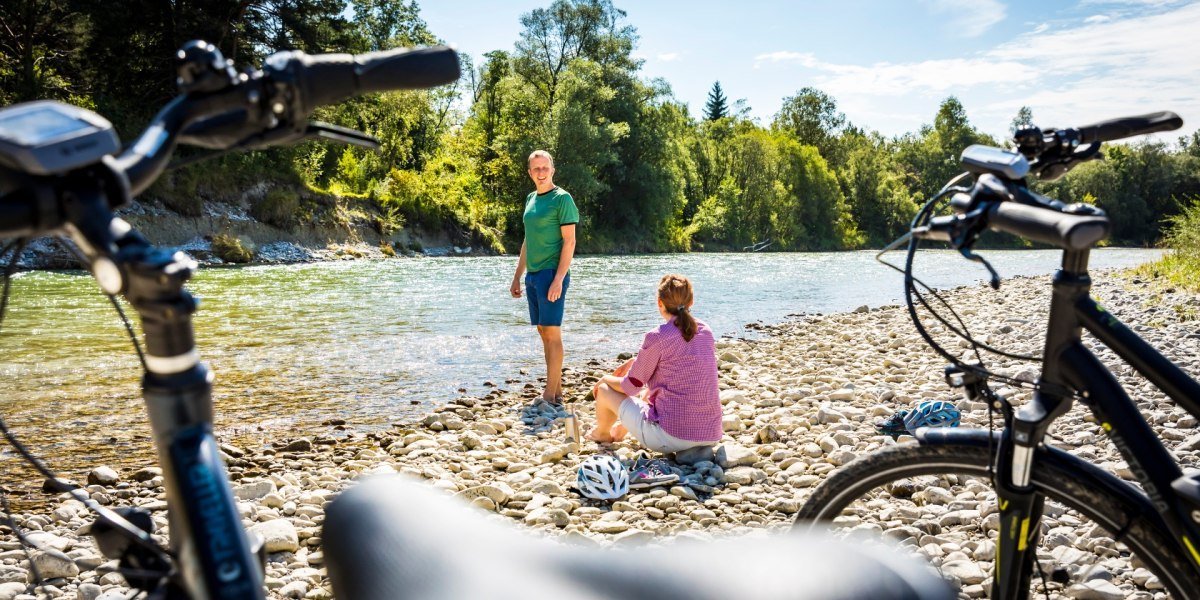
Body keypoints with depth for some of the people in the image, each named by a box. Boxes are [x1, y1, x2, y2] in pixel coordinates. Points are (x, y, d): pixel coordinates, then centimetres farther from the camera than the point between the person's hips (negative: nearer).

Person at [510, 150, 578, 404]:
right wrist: (517, 276, 19)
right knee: (544, 333, 10)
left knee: (552, 333, -6)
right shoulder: (531, 199, 16)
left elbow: (569, 241, -12)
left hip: (552, 273, -8)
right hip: (533, 275, 8)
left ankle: (549, 396, -3)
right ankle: (557, 390, 17)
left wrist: (559, 279, -19)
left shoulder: (562, 198, -7)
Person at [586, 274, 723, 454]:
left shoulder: (657, 336, -13)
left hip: (671, 437, -7)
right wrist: (636, 361, 26)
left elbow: (631, 387, -3)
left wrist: (606, 379, 18)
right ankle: (620, 430, 57)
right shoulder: (706, 331, 6)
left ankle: (602, 433, 44)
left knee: (604, 390, 14)